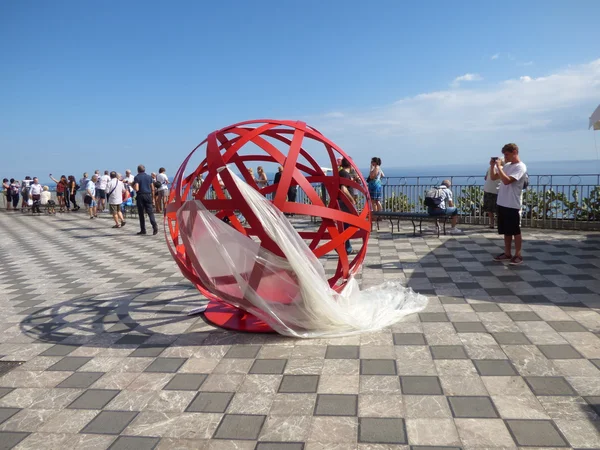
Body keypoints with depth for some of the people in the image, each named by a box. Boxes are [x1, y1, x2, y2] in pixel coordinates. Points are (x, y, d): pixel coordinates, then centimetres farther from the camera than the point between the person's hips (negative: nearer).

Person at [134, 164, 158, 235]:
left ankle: (143, 230, 9)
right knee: (150, 212, 0)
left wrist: (133, 186, 6)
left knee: (141, 213, 5)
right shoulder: (149, 177, 8)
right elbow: (152, 188, 9)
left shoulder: (137, 177, -4)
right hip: (148, 195, 3)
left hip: (140, 196, -3)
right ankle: (154, 226, -20)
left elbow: (136, 189, -14)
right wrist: (152, 197, 17)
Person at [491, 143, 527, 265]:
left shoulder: (520, 167, -14)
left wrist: (498, 166, -20)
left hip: (513, 205, -8)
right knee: (506, 231, 14)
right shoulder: (507, 165, 12)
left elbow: (506, 181, -25)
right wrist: (492, 165, 2)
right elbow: (493, 177, 17)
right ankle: (507, 253, 22)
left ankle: (518, 255, 8)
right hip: (502, 203, 8)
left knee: (515, 231, 0)